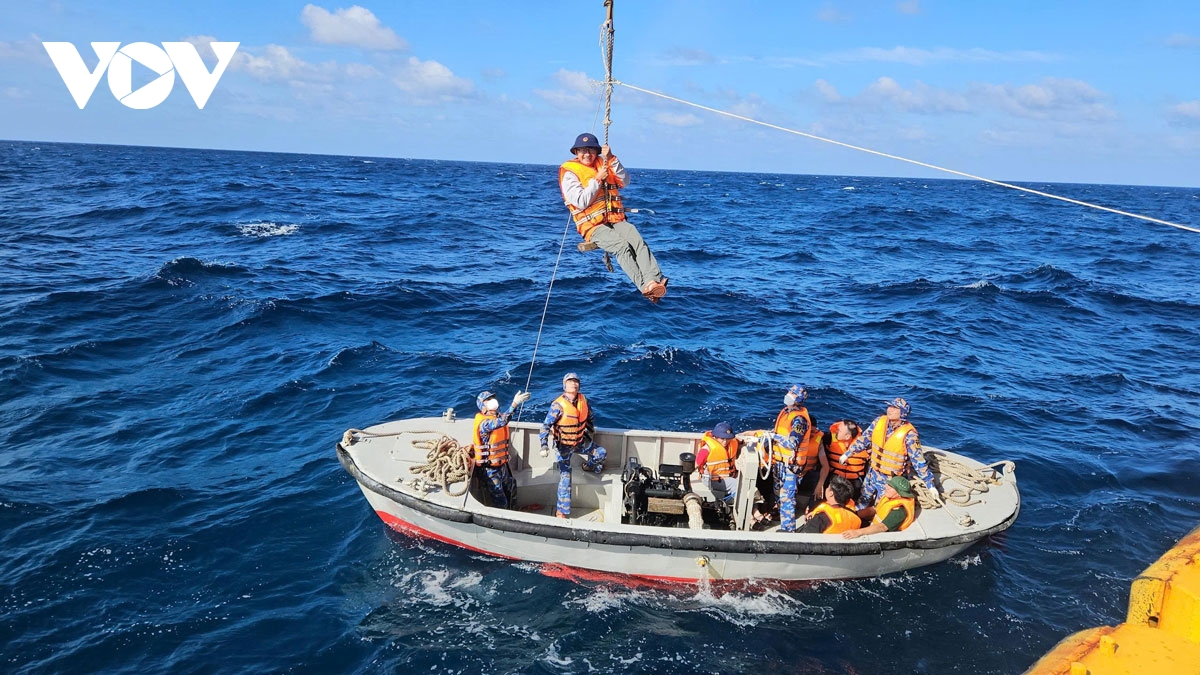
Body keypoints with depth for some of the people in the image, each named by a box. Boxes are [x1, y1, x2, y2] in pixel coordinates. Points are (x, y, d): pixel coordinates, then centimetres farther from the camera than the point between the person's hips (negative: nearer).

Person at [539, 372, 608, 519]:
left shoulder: (583, 400, -7)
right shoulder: (558, 405, -25)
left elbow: (589, 415, 13)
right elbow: (546, 426, -25)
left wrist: (591, 429, 24)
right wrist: (544, 446, -34)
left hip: (581, 442, 6)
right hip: (564, 446, -5)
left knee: (602, 453, 11)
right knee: (565, 479, -8)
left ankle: (589, 466, 46)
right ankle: (561, 511, 3)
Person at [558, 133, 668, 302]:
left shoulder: (603, 164, 20)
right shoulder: (569, 173, 3)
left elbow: (625, 182, 7)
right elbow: (581, 203, -9)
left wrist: (612, 159, -2)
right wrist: (597, 180, -8)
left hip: (616, 220, 5)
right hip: (592, 225, -5)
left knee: (638, 241, -26)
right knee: (622, 245, -31)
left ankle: (656, 280, -42)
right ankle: (645, 286, -44)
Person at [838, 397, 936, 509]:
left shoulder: (909, 434, -24)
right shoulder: (879, 421, -9)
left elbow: (919, 461, -19)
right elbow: (864, 439, 6)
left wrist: (930, 484, -17)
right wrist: (847, 454, 14)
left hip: (891, 480, -5)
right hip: (873, 474, 5)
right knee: (862, 503, 21)